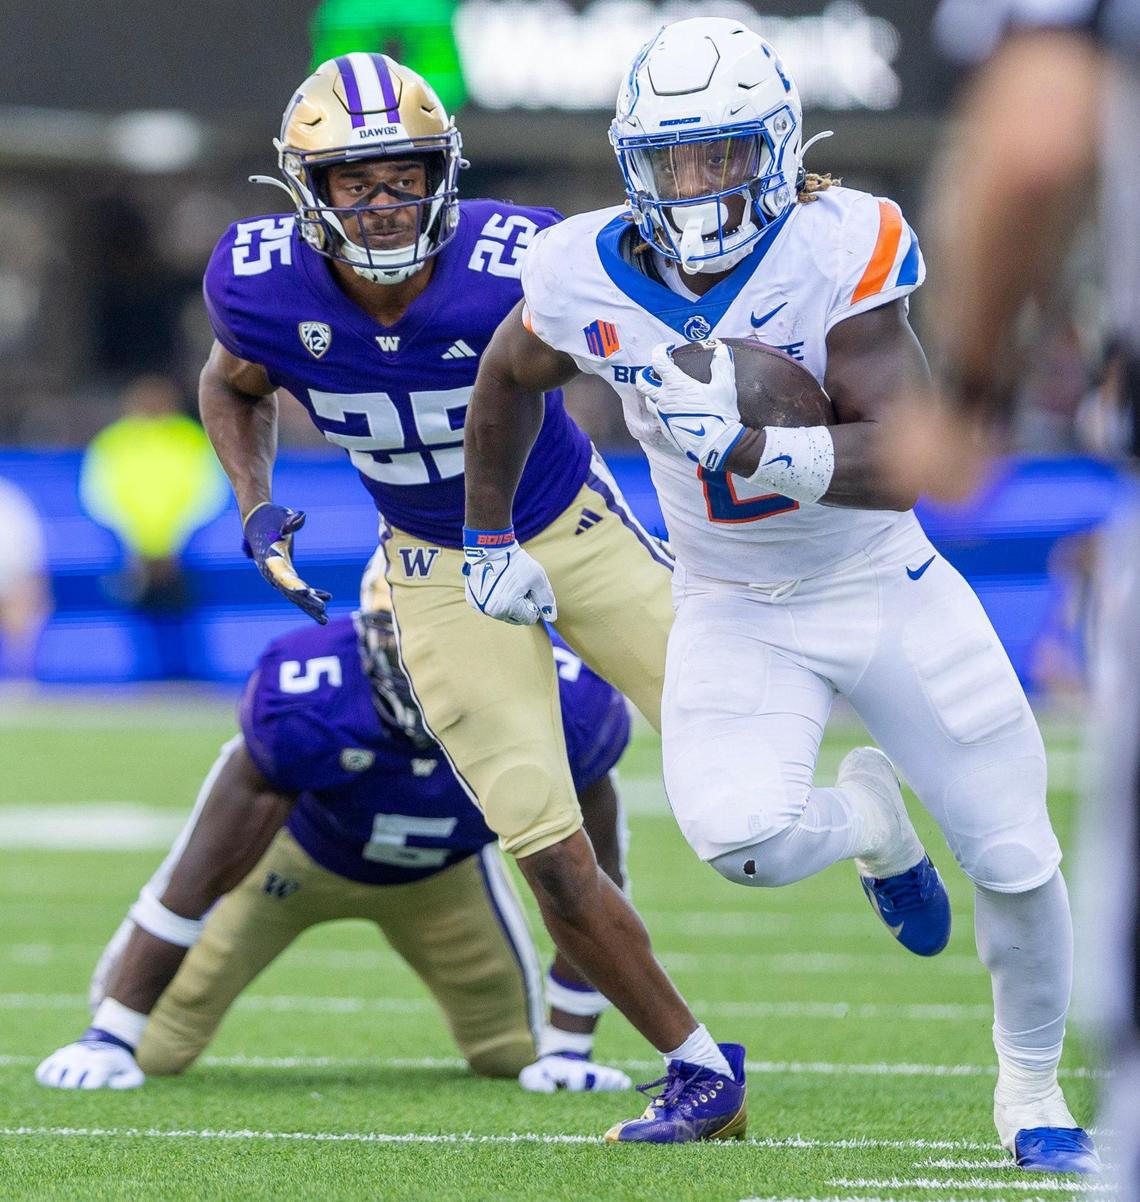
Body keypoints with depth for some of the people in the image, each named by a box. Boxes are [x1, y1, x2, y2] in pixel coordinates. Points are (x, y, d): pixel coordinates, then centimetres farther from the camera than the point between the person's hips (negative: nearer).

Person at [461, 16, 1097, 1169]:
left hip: (886, 589, -1)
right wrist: (489, 541, 18)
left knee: (1014, 859, 1)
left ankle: (1030, 1088, 30)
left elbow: (908, 463, -29)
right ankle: (868, 823, 13)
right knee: (740, 836, -25)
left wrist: (752, 448, -42)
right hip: (737, 614, 1)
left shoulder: (837, 252, -23)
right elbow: (508, 378, 11)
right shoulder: (589, 277, -13)